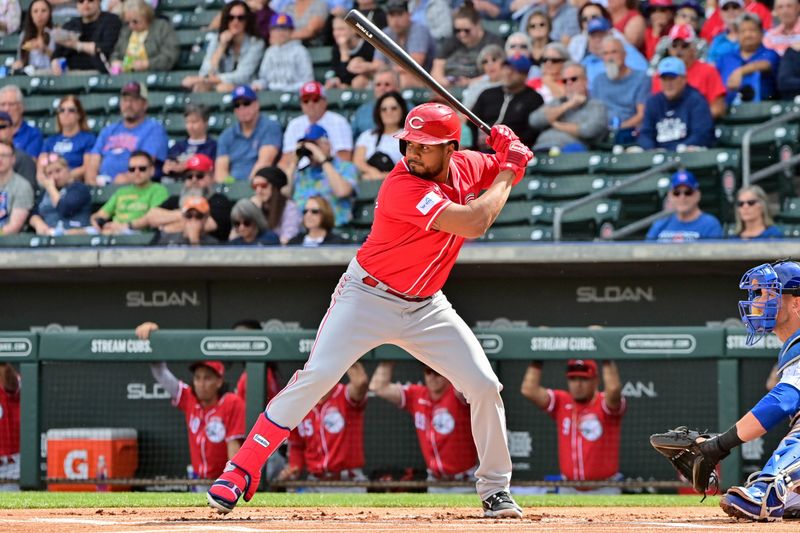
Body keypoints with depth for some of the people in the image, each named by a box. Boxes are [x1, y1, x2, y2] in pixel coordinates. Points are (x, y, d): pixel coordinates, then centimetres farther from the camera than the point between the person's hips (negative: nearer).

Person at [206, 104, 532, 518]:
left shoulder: (466, 167, -6)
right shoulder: (403, 187, -28)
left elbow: (510, 170, 16)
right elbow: (475, 223, -34)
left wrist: (512, 155, -9)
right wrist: (509, 170, -21)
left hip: (426, 307, 6)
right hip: (368, 298, -6)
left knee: (484, 387, -2)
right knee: (316, 377, -18)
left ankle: (495, 491, 14)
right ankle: (240, 472, -12)